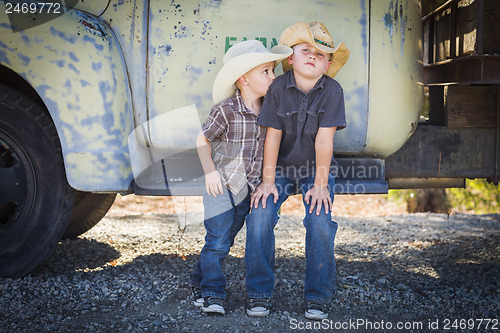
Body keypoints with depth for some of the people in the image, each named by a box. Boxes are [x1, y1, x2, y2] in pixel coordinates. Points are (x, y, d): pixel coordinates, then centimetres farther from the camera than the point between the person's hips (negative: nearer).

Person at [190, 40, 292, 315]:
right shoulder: (226, 110, -16)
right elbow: (203, 140, -5)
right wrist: (210, 172, -12)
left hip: (249, 188, 6)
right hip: (222, 186, -6)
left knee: (226, 239, 13)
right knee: (217, 242, -7)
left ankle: (200, 280, 29)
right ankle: (211, 293, 3)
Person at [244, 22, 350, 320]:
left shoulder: (332, 91, -14)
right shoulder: (279, 88, -10)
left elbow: (324, 139, -16)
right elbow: (273, 136, -9)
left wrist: (320, 184, -16)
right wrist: (267, 181, -10)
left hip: (316, 170, -1)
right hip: (280, 168, 1)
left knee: (320, 222, -20)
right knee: (260, 215, -19)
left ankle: (318, 298, -4)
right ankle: (260, 293, -6)